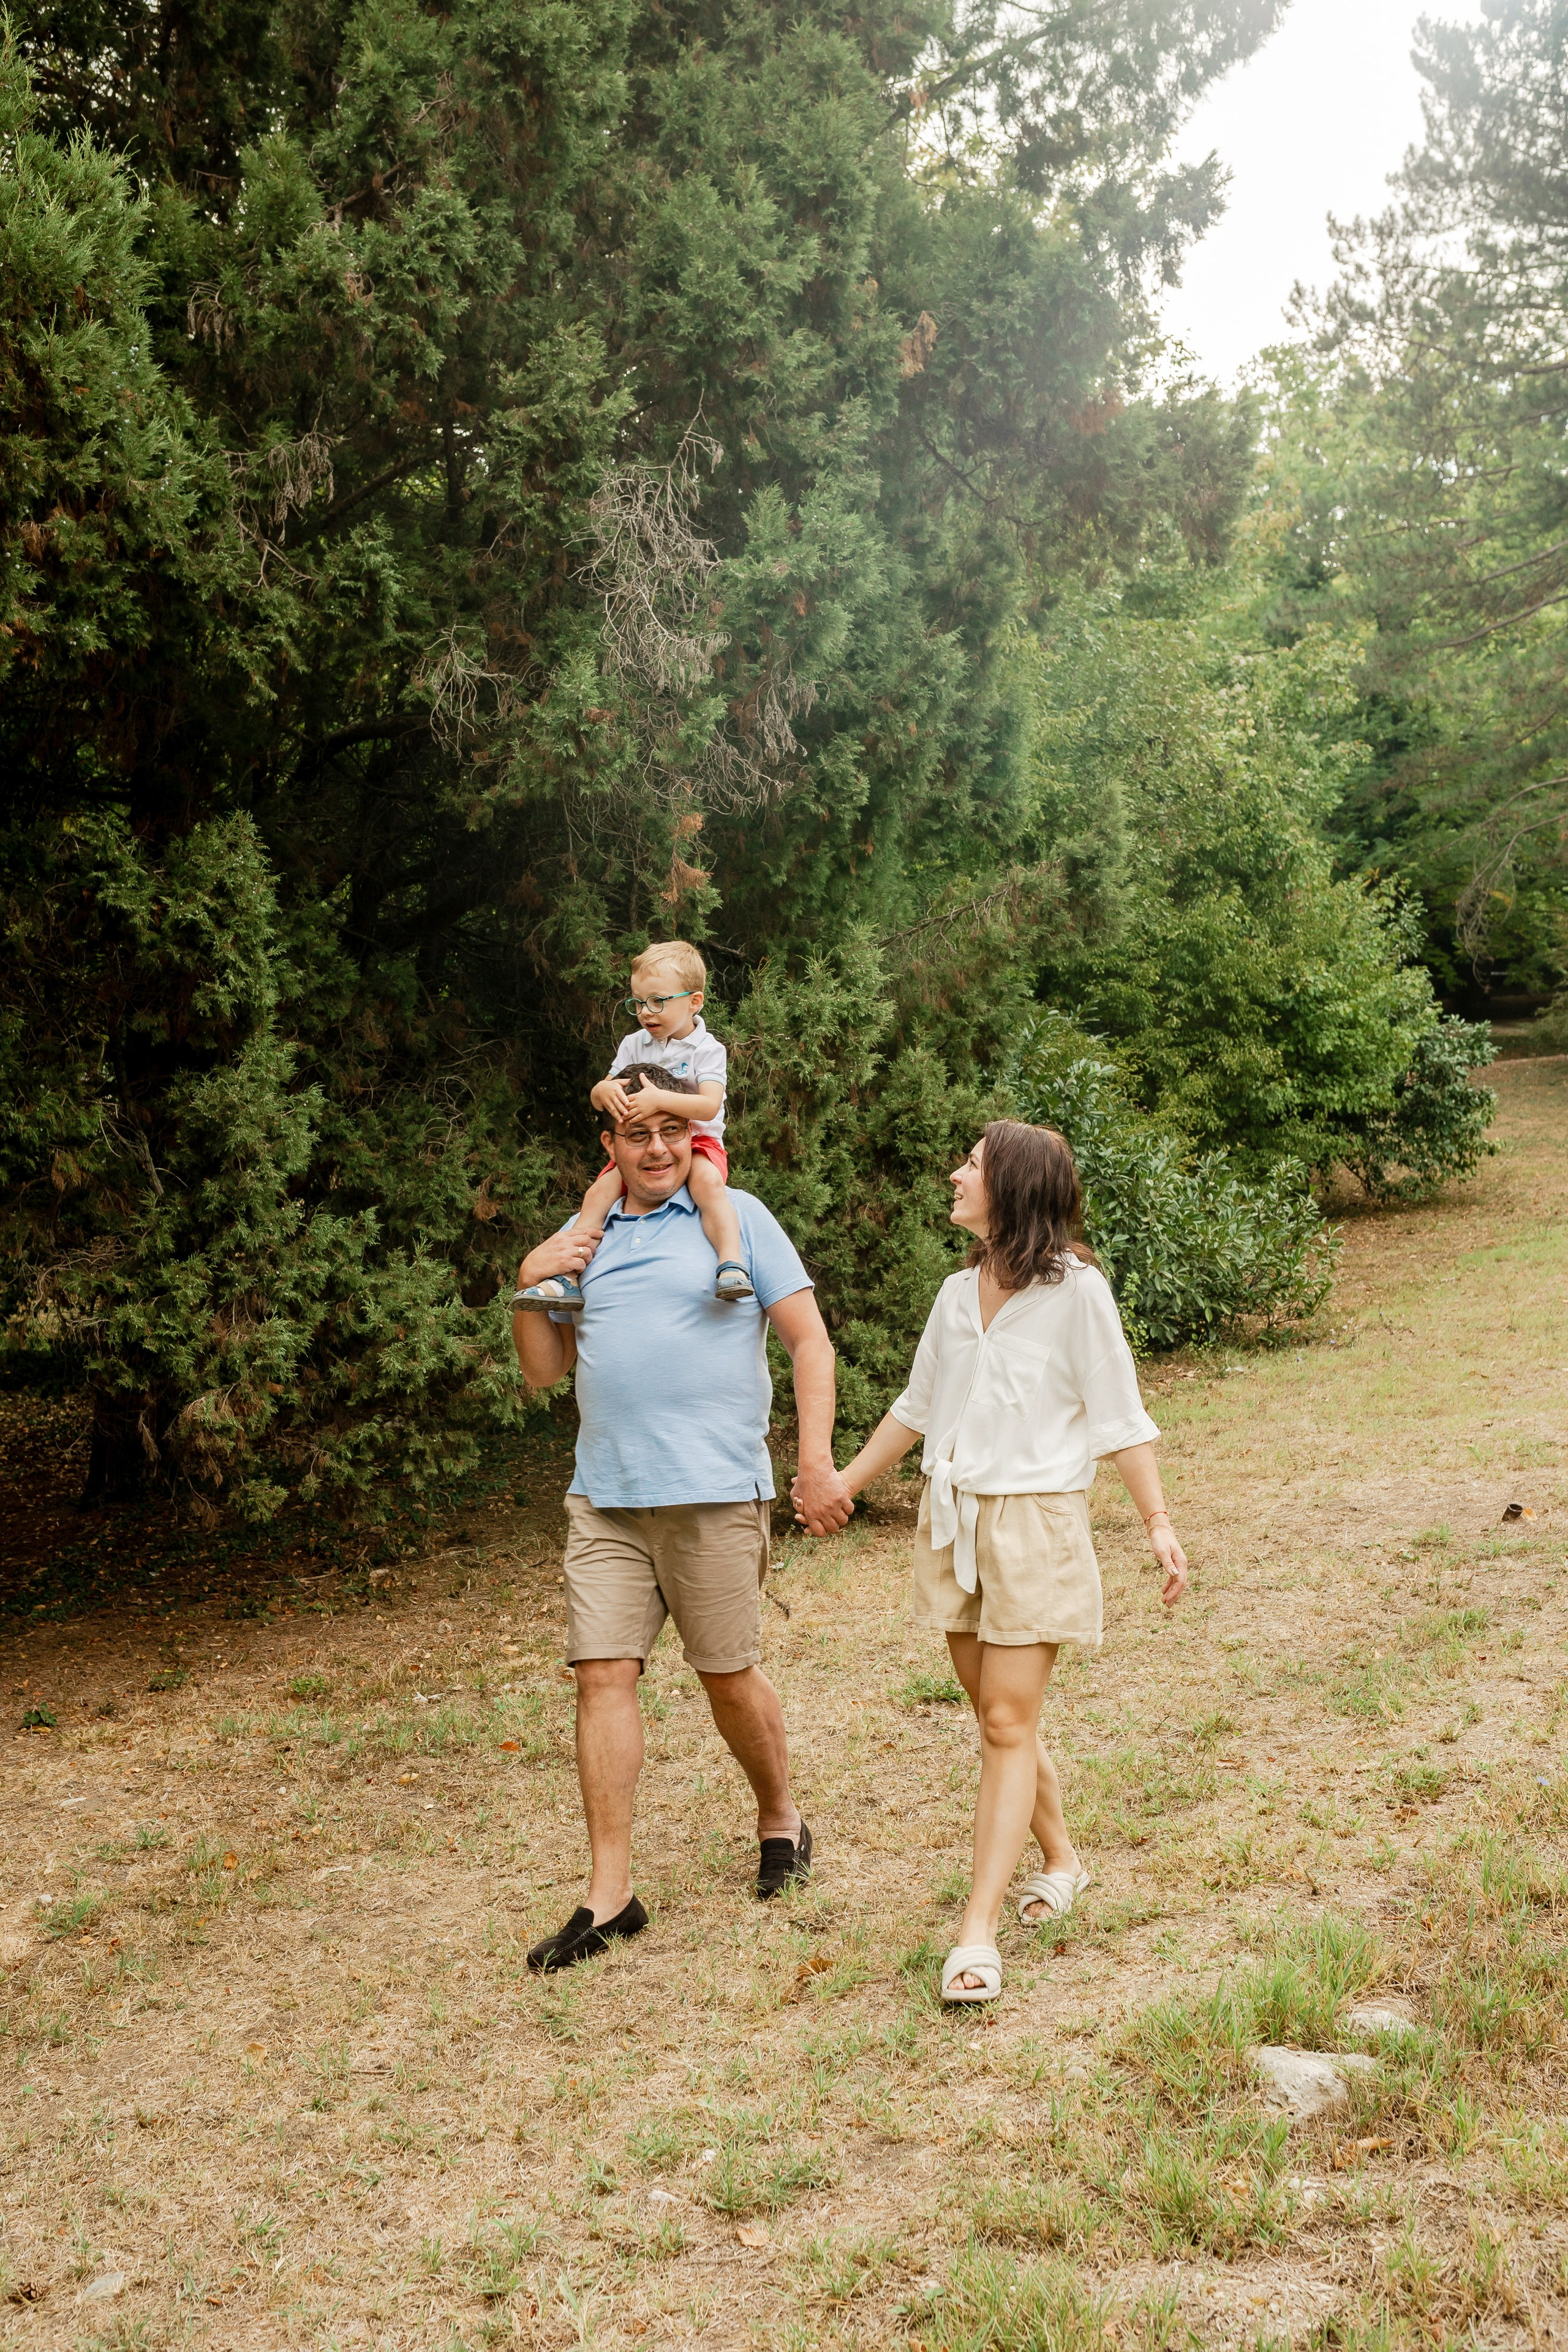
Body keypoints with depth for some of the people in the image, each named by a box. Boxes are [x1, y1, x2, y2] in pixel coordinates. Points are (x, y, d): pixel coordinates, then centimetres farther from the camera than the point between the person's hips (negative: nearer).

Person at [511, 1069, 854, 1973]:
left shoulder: (736, 1216, 1)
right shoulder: (584, 1237, 15)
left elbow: (811, 1339, -3)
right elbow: (545, 1369, 18)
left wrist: (818, 1464, -12)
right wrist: (530, 1284, 1)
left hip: (713, 1491, -4)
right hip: (606, 1496, 4)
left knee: (729, 1675, 6)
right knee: (604, 1675, -2)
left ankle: (781, 1818, 33)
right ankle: (611, 1893, 4)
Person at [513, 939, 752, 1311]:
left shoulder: (707, 1049, -5)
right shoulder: (633, 1045, 10)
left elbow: (709, 1106, -21)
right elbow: (597, 1099, 8)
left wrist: (659, 1099, -36)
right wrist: (606, 1090, -19)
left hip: (696, 1143, -4)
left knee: (708, 1182, -38)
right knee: (600, 1190, -19)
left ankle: (732, 1264, -45)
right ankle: (568, 1279, -21)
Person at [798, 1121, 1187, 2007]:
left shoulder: (1076, 1289, -8)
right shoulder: (959, 1293, 9)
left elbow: (1119, 1418, -7)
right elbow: (916, 1408, 20)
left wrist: (1159, 1523, -13)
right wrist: (844, 1484, 22)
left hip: (1036, 1519, -6)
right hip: (954, 1518, 6)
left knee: (1008, 1724, -7)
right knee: (998, 1714, 12)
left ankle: (979, 1932, -6)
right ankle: (1061, 1861, 33)